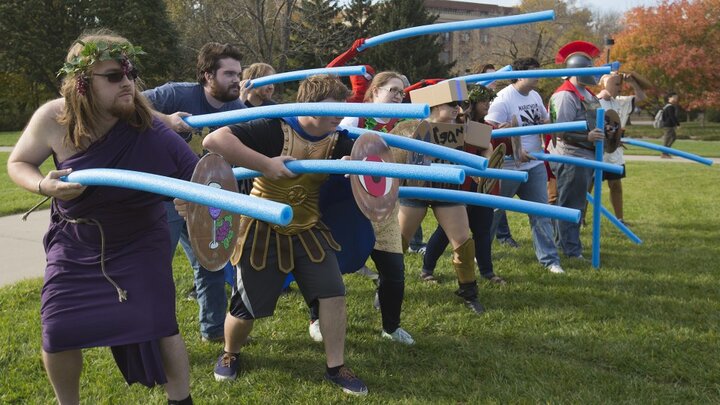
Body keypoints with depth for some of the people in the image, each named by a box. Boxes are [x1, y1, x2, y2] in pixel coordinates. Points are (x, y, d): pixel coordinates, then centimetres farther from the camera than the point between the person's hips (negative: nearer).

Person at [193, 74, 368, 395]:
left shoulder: (337, 141, -5)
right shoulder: (275, 130, -23)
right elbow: (213, 140, -31)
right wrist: (266, 164, -37)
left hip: (308, 230, 5)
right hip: (264, 231, -4)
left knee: (333, 293, -3)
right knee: (246, 308, 5)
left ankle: (335, 368, 15)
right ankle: (230, 354, 38)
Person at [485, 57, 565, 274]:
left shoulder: (535, 96, 10)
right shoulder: (503, 99, -15)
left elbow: (546, 121, 20)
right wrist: (514, 149, -25)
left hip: (535, 165, 7)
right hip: (509, 167, -6)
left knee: (541, 213, 6)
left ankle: (549, 259, 13)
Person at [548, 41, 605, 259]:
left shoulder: (587, 94, 14)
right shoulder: (565, 95, -17)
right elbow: (562, 131, -23)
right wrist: (587, 137, -30)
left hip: (586, 157, 10)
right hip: (571, 158, -10)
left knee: (576, 204, 19)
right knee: (570, 205, -2)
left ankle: (562, 242, 33)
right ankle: (572, 252, 5)